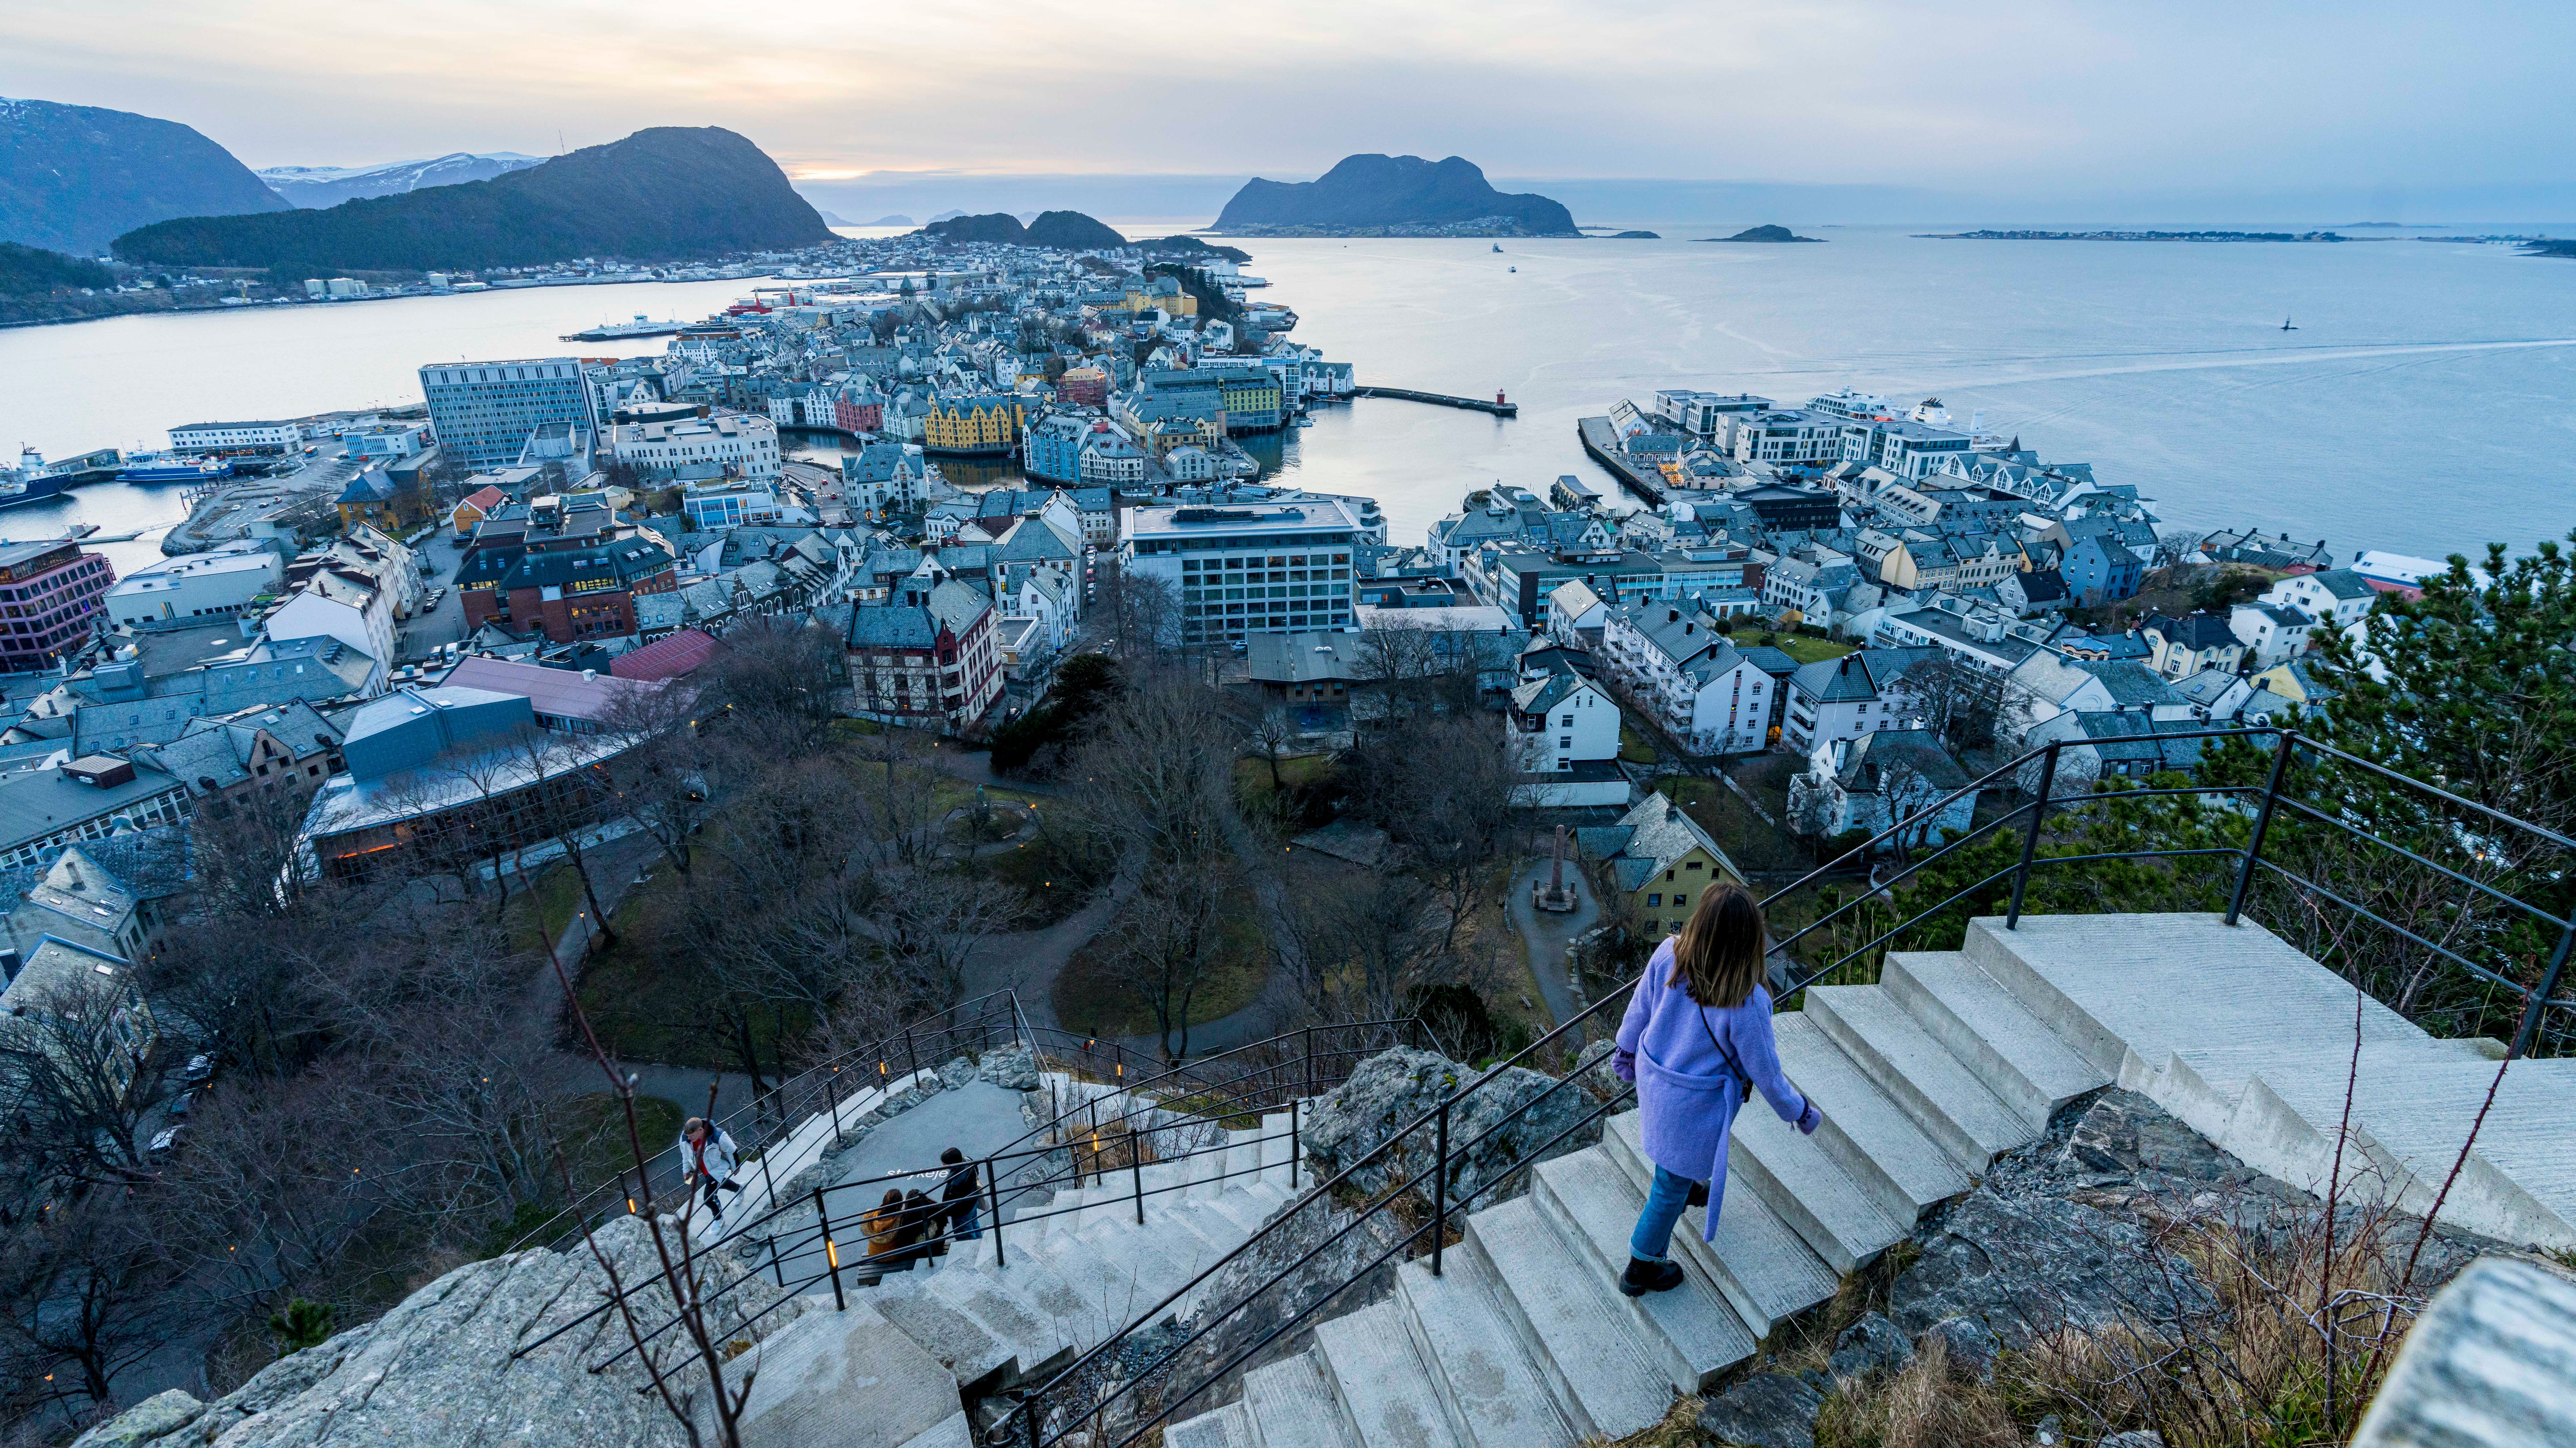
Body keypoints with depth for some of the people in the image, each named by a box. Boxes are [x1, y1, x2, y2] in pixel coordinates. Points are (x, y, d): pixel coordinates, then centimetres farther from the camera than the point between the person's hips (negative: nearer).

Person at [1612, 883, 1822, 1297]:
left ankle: (1689, 1188, 68)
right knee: (1672, 1184, 19)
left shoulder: (1668, 955, -24)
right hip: (1696, 1105, -4)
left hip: (1653, 1078, 5)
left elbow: (1639, 1010, -5)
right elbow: (1765, 1073, -19)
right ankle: (1642, 1269, 40)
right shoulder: (1747, 1003, -35)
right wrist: (1801, 1114, 2)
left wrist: (1626, 1053, 15)